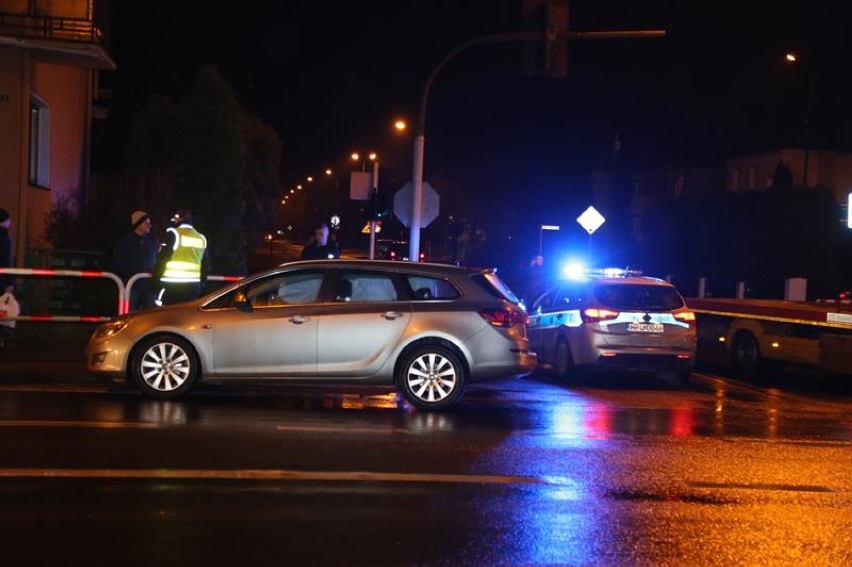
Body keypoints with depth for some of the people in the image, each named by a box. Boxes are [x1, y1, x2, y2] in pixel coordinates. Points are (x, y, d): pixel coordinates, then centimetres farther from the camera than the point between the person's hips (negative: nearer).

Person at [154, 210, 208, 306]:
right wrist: (201, 281, 28)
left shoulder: (173, 234, -3)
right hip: (194, 286, 6)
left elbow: (162, 258, -8)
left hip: (172, 285, -6)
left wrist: (157, 276, 1)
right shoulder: (201, 238, 15)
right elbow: (204, 265, 20)